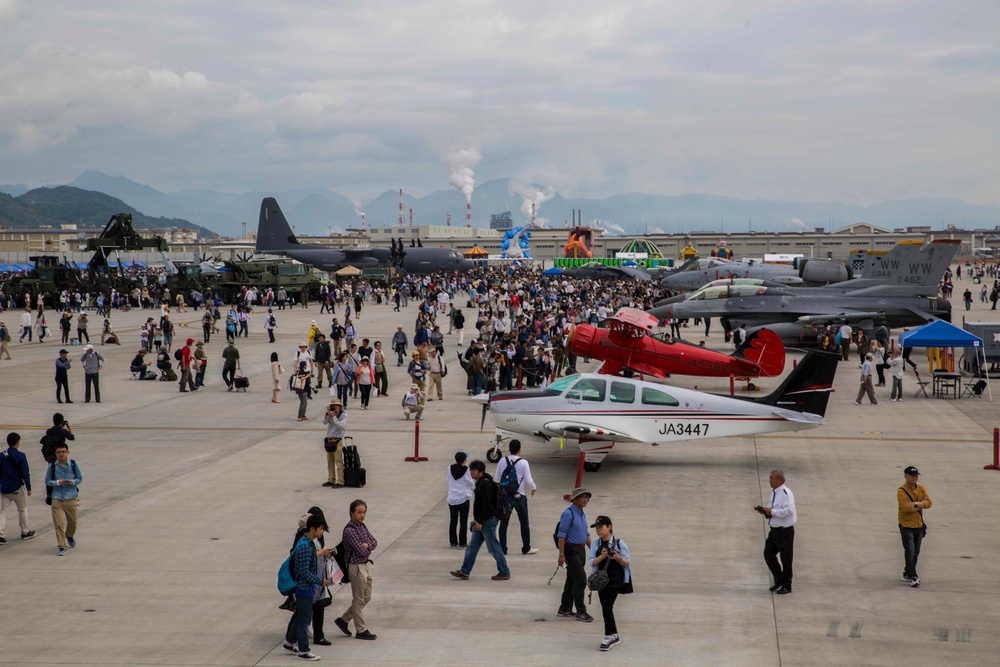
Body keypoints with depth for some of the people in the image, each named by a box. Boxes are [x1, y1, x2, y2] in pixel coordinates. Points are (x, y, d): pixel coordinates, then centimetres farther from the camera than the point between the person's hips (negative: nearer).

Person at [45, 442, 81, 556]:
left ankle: (70, 536, 48)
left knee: (73, 521, 16)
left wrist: (72, 482, -17)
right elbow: (47, 481, 2)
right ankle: (62, 547, 2)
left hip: (71, 498, 1)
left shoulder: (74, 465, -4)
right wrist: (57, 482, -17)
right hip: (57, 499, -1)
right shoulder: (52, 466, -4)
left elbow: (80, 478, 5)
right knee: (59, 524, -7)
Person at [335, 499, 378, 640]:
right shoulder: (349, 530, -21)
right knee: (359, 600, 3)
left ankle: (343, 619, 26)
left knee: (366, 597, 16)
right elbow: (361, 551, -24)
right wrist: (367, 547, -3)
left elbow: (374, 542, 5)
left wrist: (367, 546, -15)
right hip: (356, 567, -9)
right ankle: (361, 630, 14)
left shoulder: (362, 526, 7)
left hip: (366, 565, 9)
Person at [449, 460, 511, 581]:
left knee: (493, 548, -2)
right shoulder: (480, 483, 13)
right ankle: (464, 572, 14)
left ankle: (504, 572, 8)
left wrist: (480, 522, -22)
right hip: (482, 521, 10)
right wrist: (476, 519, 20)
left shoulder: (485, 484, -19)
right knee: (472, 546, 11)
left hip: (488, 521, -10)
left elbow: (486, 505, -24)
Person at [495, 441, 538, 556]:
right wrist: (534, 488, 10)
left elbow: (497, 478, 6)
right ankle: (526, 549, 16)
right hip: (519, 496, -3)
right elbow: (528, 480, -10)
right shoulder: (523, 462, -11)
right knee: (524, 523, 10)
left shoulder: (502, 461, -1)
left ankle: (502, 549, 8)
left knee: (503, 523, 8)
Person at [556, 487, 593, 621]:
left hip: (581, 550, 9)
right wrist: (561, 555, -20)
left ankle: (565, 609, 21)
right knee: (580, 580, -11)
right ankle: (581, 612, -7)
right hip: (571, 550, -9)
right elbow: (561, 535, -17)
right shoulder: (568, 513, -14)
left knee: (572, 580, 13)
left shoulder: (582, 514, 14)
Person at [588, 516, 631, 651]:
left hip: (615, 580, -5)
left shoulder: (619, 543, -6)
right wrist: (602, 556, -20)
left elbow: (627, 563, -3)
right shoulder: (595, 544, 4)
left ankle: (609, 637, -4)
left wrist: (617, 558, -22)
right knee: (605, 609, 8)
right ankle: (614, 636, 23)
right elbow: (592, 562, -2)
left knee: (607, 607, -13)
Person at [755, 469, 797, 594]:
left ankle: (786, 586, 22)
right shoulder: (774, 492, 7)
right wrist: (765, 510, 0)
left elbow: (788, 511, -30)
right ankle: (779, 580, 30)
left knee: (786, 559, 6)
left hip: (785, 531, -9)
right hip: (774, 530, 9)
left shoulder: (786, 493, -21)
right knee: (768, 554, 13)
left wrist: (771, 511, -24)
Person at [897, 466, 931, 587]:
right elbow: (906, 507, -25)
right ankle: (912, 577, -10)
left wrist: (917, 504, -21)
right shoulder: (901, 491, -14)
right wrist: (922, 504, -14)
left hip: (919, 525, 6)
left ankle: (907, 575, 22)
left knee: (915, 553, 11)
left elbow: (928, 503, -4)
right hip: (906, 526, -6)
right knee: (910, 552, -11)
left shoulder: (921, 488, 6)